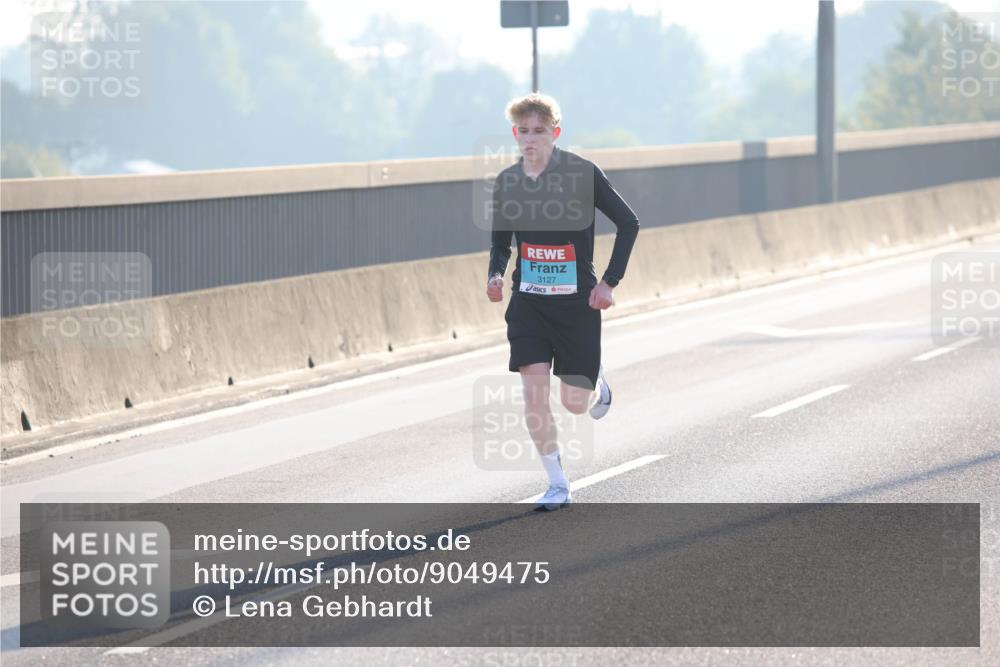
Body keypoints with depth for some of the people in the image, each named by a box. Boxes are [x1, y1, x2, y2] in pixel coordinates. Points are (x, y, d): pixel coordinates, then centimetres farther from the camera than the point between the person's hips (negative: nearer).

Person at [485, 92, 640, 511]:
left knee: (575, 403, 3)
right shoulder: (506, 182, 0)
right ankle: (557, 486, 1)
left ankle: (596, 384, 41)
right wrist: (496, 275, -9)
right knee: (533, 390, -10)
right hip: (528, 302, 3)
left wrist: (609, 282, -10)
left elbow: (628, 223, -4)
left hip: (577, 302, -2)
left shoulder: (582, 173, -11)